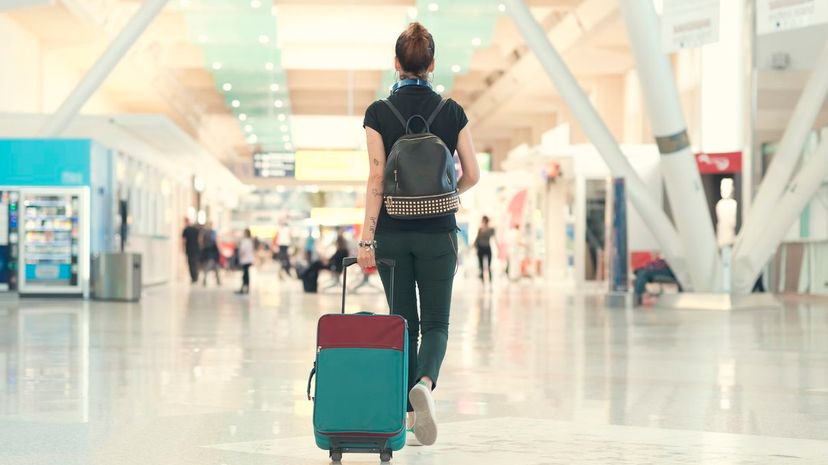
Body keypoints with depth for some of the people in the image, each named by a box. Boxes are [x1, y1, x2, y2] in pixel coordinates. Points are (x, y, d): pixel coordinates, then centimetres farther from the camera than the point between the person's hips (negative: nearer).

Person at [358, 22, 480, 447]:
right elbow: (472, 175, 1)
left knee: (404, 323, 11)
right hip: (437, 232, 0)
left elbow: (377, 179, -10)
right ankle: (424, 383, -24)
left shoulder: (379, 113, -5)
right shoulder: (451, 111, -1)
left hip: (392, 232, 0)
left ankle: (411, 414, 12)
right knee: (436, 322, 6)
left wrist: (366, 239, -9)